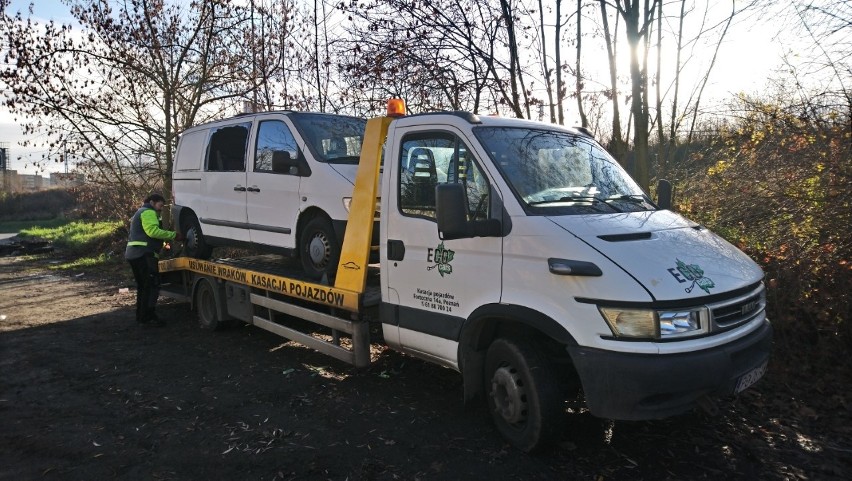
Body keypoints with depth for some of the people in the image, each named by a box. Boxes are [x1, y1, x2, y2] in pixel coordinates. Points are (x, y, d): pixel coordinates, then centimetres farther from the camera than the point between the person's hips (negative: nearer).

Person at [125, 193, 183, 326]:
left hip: (133, 254, 11)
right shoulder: (148, 212, -6)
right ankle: (148, 315, -14)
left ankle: (141, 315, 21)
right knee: (152, 285, -11)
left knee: (142, 286, 16)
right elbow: (153, 231, -22)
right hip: (144, 254, -11)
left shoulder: (141, 213, 29)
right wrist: (173, 235, -19)